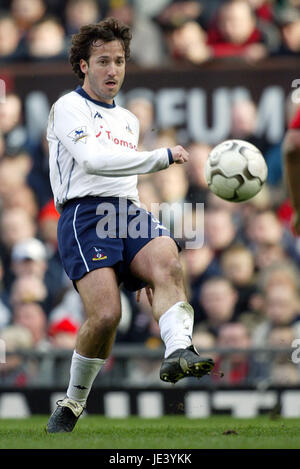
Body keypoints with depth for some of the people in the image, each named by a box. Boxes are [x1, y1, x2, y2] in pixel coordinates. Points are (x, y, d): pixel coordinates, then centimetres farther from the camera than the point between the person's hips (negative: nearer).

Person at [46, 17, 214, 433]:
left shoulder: (128, 120, 28)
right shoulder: (69, 107, 3)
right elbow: (92, 160, -14)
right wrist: (160, 158, -20)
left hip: (128, 213, 6)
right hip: (84, 215, -6)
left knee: (167, 261, -29)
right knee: (105, 315, -22)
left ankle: (178, 353, -52)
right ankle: (72, 405, -1)